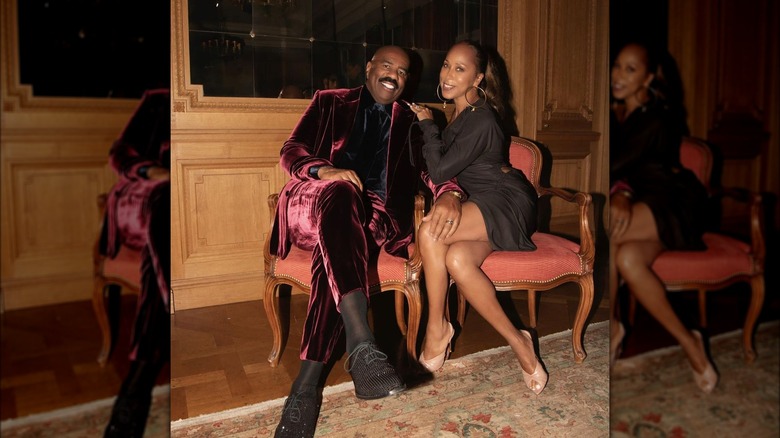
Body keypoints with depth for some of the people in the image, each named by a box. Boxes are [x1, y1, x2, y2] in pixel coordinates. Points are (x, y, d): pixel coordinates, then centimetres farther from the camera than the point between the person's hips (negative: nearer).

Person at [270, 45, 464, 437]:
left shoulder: (409, 122, 24)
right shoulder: (331, 103, 20)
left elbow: (429, 165, 9)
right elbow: (290, 151, 9)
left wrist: (448, 190, -16)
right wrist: (323, 171, -15)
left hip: (373, 217, 1)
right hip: (313, 205, -1)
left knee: (337, 253, -36)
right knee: (340, 194, -38)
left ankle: (308, 381, -38)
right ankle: (361, 345, -53)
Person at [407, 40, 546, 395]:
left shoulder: (481, 120, -15)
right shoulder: (461, 115, 14)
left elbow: (439, 171, -17)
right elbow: (450, 170, 22)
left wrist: (427, 124, -5)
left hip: (508, 204, -8)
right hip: (482, 206, 8)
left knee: (430, 232, -30)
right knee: (457, 259, -25)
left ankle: (436, 328, -13)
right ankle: (517, 342, -16)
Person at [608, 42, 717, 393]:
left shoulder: (658, 117, -11)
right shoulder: (615, 116, 12)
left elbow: (617, 164, -20)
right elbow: (618, 166, 6)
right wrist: (620, 192, -16)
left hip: (674, 206, -6)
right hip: (640, 205, 6)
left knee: (605, 232, -34)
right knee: (628, 258, -30)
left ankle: (611, 326, -17)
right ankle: (688, 342, -17)